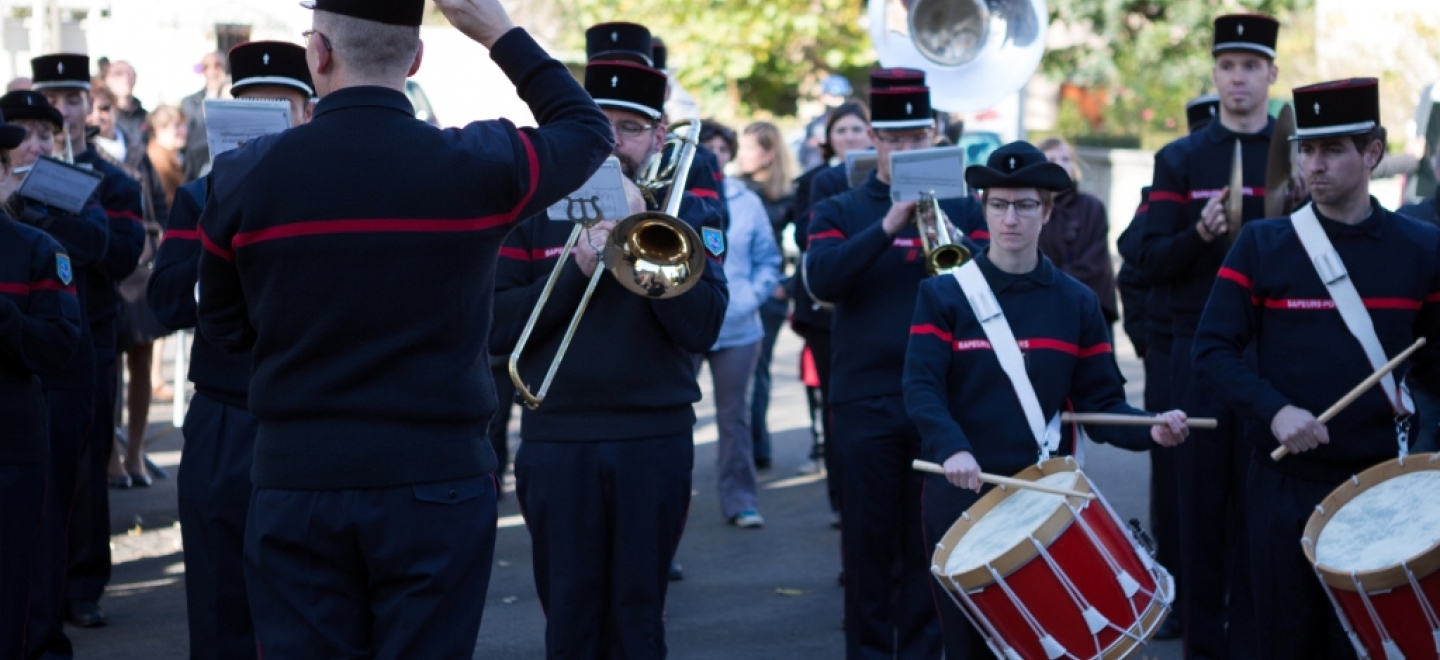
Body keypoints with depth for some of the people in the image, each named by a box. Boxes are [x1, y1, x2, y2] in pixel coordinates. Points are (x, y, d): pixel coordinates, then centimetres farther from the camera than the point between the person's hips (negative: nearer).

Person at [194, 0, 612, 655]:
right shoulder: (478, 165, -7)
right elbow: (588, 131, 14)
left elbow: (222, 328, 10)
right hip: (437, 487, 0)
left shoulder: (244, 176, -4)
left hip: (295, 487, 1)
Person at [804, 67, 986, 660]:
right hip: (865, 400, -1)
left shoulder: (963, 209, 9)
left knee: (929, 539, 4)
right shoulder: (840, 212, 6)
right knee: (869, 538, 3)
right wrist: (886, 227, -22)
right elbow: (820, 277, -12)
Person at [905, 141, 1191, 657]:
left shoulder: (1076, 303, 7)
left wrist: (1151, 430, -15)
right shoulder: (943, 295, 0)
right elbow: (921, 387, -11)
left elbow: (1100, 401, 5)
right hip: (962, 497, -1)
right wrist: (951, 449, -29)